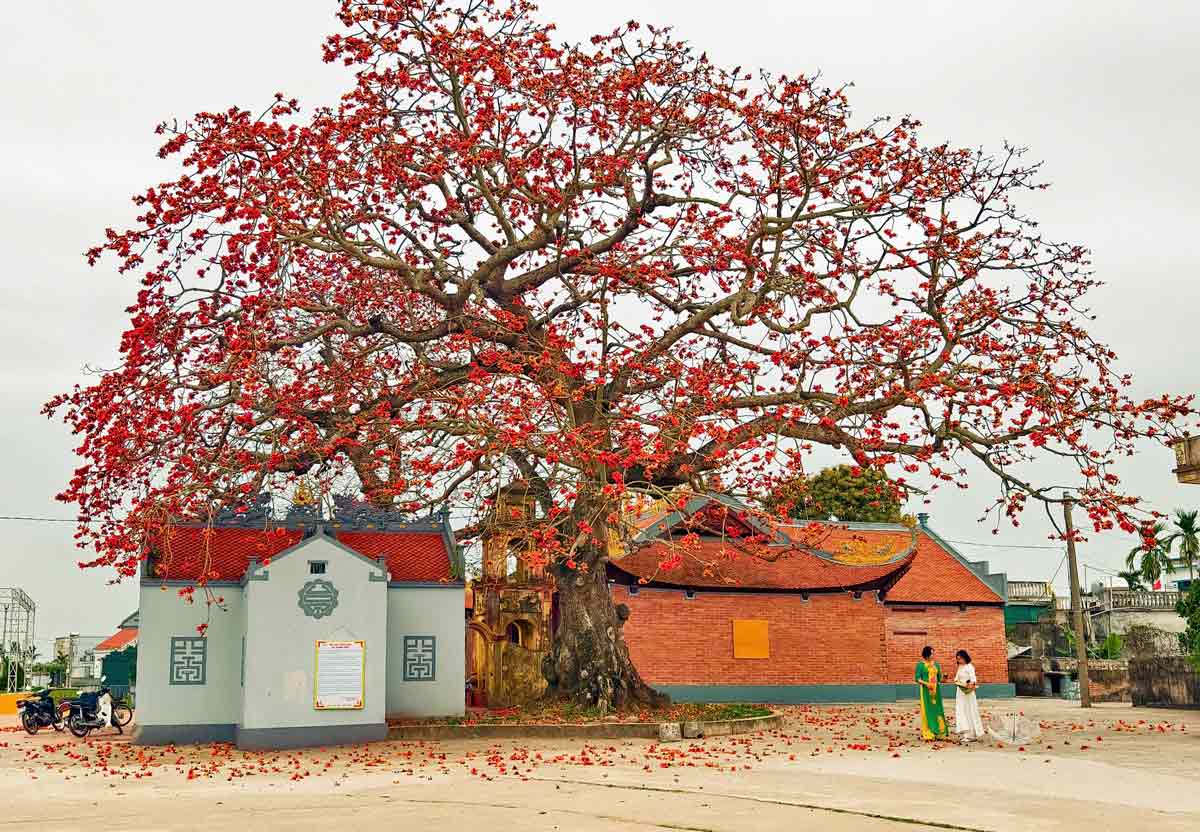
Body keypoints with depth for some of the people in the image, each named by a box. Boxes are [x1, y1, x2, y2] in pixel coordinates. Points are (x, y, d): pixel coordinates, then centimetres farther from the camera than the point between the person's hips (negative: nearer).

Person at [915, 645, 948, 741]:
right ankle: (928, 734, 0)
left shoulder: (936, 664, 11)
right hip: (926, 690, -4)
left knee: (937, 710, 4)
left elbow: (939, 677, 15)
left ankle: (939, 732, 8)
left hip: (936, 690, 4)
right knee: (927, 710, -3)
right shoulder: (920, 664, -2)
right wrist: (926, 683, -19)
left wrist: (942, 678, -7)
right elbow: (917, 678, -6)